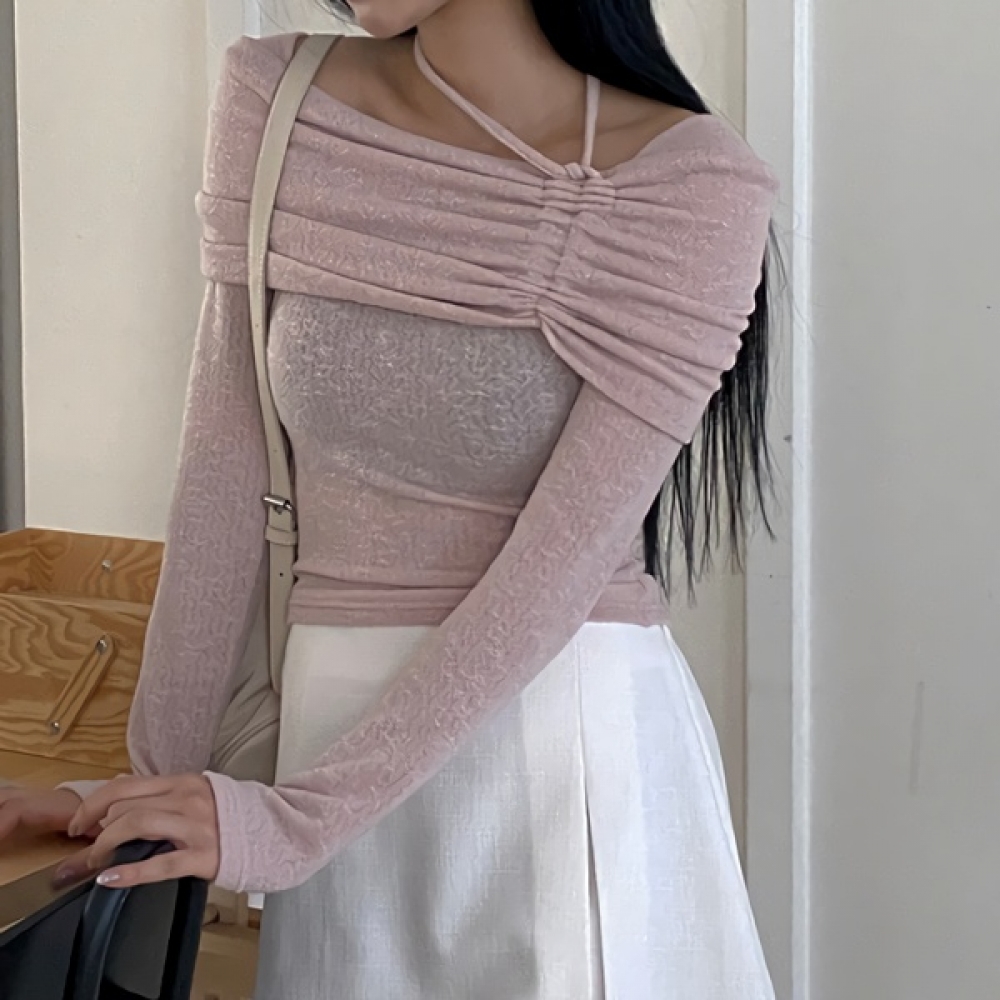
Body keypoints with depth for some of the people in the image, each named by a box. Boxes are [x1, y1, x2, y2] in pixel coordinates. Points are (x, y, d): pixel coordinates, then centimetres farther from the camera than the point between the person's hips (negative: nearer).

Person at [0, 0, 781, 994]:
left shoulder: (691, 186, -14)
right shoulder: (275, 103, -3)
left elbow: (566, 558, -17)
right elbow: (222, 478, -1)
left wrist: (296, 816, -17)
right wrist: (155, 782, 0)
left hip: (580, 750, -3)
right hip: (336, 718, 3)